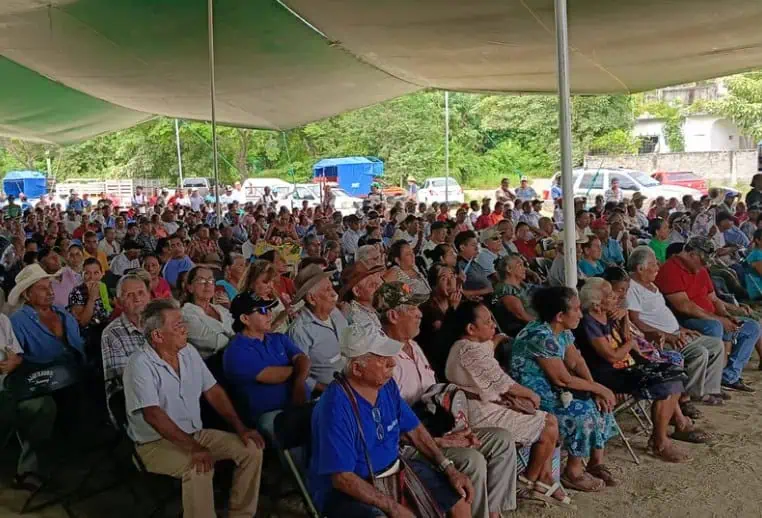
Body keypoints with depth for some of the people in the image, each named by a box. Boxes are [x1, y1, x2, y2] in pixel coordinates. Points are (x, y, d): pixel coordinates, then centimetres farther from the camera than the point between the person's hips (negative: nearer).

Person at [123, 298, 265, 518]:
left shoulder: (189, 353, 5)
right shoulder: (140, 364, -18)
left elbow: (213, 392, 8)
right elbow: (153, 414, -26)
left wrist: (240, 428, -2)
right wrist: (193, 448, -32)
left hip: (196, 433, 7)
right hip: (157, 443, -7)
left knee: (251, 449, -7)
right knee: (200, 469, -35)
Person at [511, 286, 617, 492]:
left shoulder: (562, 330, 4)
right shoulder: (541, 337, -26)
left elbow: (576, 362, 6)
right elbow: (563, 379, -24)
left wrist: (595, 391, -8)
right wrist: (598, 388, -13)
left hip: (551, 388, 10)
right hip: (531, 395, -10)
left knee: (601, 405, -1)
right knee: (583, 412, -21)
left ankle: (596, 462, 12)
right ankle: (573, 473, -4)